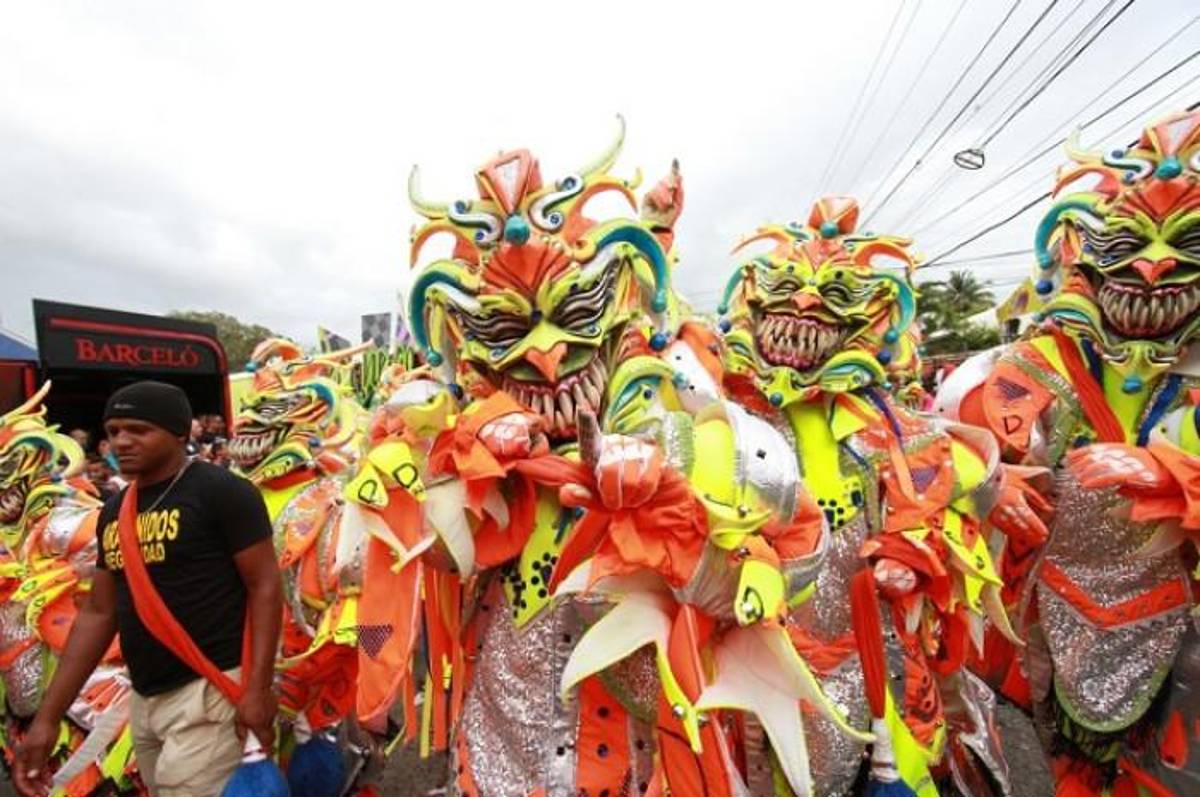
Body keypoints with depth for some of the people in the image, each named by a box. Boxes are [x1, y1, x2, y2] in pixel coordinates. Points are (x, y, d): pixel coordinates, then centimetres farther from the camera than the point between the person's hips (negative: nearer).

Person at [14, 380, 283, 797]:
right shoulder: (114, 512, 10)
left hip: (210, 689, -7)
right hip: (144, 700, 7)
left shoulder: (220, 491, -13)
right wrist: (47, 717, 12)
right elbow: (98, 613, 15)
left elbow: (265, 586, -15)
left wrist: (258, 687, -20)